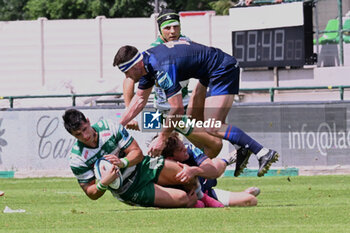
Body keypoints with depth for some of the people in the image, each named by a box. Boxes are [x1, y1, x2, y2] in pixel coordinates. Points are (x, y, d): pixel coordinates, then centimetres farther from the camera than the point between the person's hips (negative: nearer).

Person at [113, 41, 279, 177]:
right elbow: (140, 99, 20)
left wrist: (162, 139, -18)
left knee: (212, 128, -18)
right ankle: (241, 150, 17)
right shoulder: (147, 61, 5)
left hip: (224, 70, -11)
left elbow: (178, 109, -26)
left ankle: (263, 153, -21)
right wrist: (119, 125, 17)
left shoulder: (162, 69, -26)